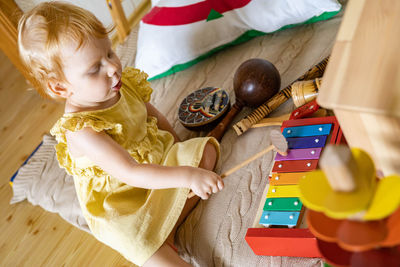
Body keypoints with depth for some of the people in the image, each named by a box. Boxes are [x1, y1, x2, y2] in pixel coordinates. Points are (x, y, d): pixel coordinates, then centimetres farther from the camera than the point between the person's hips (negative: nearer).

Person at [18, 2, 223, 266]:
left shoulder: (125, 84, -9)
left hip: (158, 159, 8)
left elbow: (152, 114, 10)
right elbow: (131, 173, -36)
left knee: (206, 148, -3)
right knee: (136, 241, -33)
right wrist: (186, 175, -44)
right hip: (119, 201, -7)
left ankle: (170, 229, -11)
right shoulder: (80, 132, -30)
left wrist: (178, 147, 5)